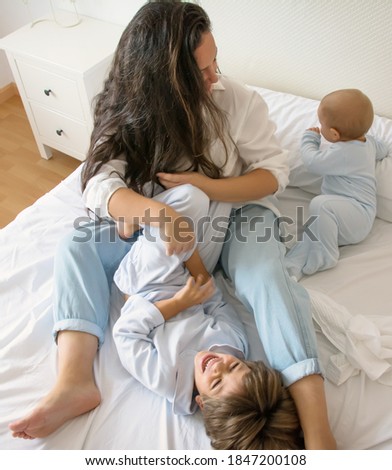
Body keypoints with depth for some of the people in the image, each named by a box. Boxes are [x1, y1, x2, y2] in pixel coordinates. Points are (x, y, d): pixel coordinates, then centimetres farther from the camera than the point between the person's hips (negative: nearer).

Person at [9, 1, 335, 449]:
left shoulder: (237, 101, -15)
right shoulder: (126, 111, -10)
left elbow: (274, 170, -12)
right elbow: (99, 183, -22)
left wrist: (203, 185, -28)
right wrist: (155, 211, -44)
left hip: (233, 213, -2)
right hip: (156, 225, 3)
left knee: (264, 274, -34)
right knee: (76, 246, -14)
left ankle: (317, 432, -33)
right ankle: (74, 382, -25)